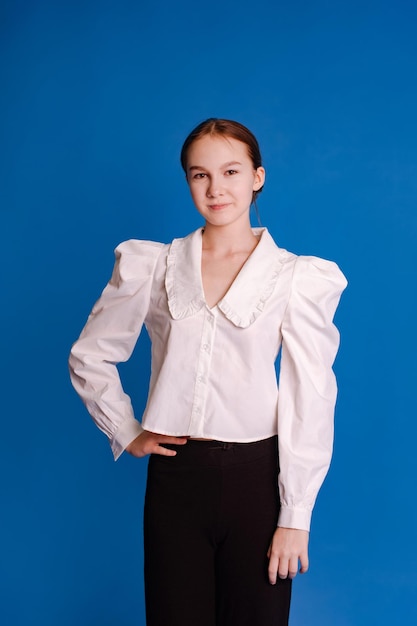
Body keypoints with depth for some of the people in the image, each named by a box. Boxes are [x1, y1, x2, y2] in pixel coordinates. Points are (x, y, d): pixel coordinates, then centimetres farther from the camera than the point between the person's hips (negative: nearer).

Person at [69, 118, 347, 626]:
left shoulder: (298, 277, -3)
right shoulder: (152, 266, 4)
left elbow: (310, 401, -5)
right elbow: (90, 357, 13)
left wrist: (296, 517, -7)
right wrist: (126, 433, 5)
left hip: (257, 474, -1)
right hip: (175, 474, 2)